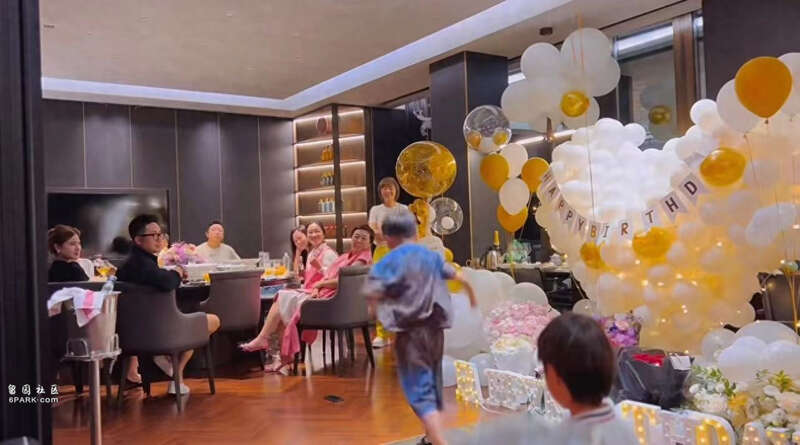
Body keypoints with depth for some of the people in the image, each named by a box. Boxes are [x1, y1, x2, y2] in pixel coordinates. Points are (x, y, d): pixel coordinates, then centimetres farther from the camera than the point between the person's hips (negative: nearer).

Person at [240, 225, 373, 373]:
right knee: (282, 296, -2)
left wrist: (319, 284, -4)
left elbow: (341, 281, -16)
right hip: (321, 293, 9)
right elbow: (327, 278, 15)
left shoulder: (363, 259, -6)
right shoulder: (345, 256, 22)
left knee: (285, 299, -8)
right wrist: (316, 288, -5)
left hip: (330, 298, -9)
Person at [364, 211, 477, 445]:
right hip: (434, 327, 6)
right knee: (432, 383, 22)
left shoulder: (388, 262, -9)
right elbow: (461, 278, 12)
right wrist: (471, 294, 32)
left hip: (409, 332, -6)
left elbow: (372, 296, -16)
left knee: (419, 390, -3)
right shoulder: (431, 256, 6)